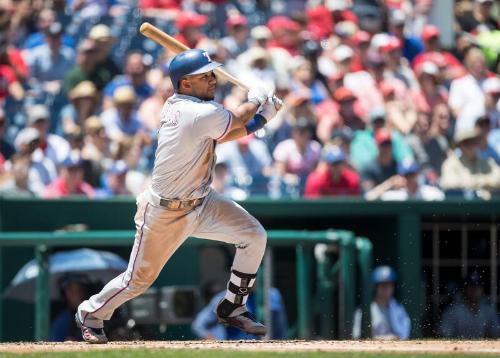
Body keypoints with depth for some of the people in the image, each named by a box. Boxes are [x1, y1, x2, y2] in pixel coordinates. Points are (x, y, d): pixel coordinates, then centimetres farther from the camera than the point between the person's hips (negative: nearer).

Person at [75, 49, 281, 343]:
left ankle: (233, 309, 13)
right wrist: (256, 101, 10)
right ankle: (91, 313, 31)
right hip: (167, 214, -9)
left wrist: (260, 118, 0)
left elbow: (224, 133, 8)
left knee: (254, 236, -1)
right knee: (139, 279, 4)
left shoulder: (177, 104, -2)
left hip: (200, 201, 9)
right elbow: (235, 121, -8)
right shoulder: (201, 115, -29)